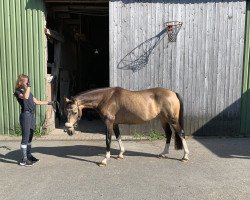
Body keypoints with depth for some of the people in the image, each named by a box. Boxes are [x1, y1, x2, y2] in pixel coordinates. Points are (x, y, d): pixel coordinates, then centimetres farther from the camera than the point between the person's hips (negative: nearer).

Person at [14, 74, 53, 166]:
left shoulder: (28, 91, 19)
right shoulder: (18, 92, -5)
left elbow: (36, 102, 24)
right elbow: (25, 97, -28)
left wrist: (48, 103, 24)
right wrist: (28, 87, -17)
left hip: (31, 115, 8)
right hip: (25, 115, -8)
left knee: (30, 137, 14)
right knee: (25, 138, -6)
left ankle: (29, 156, 26)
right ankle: (23, 160, 1)